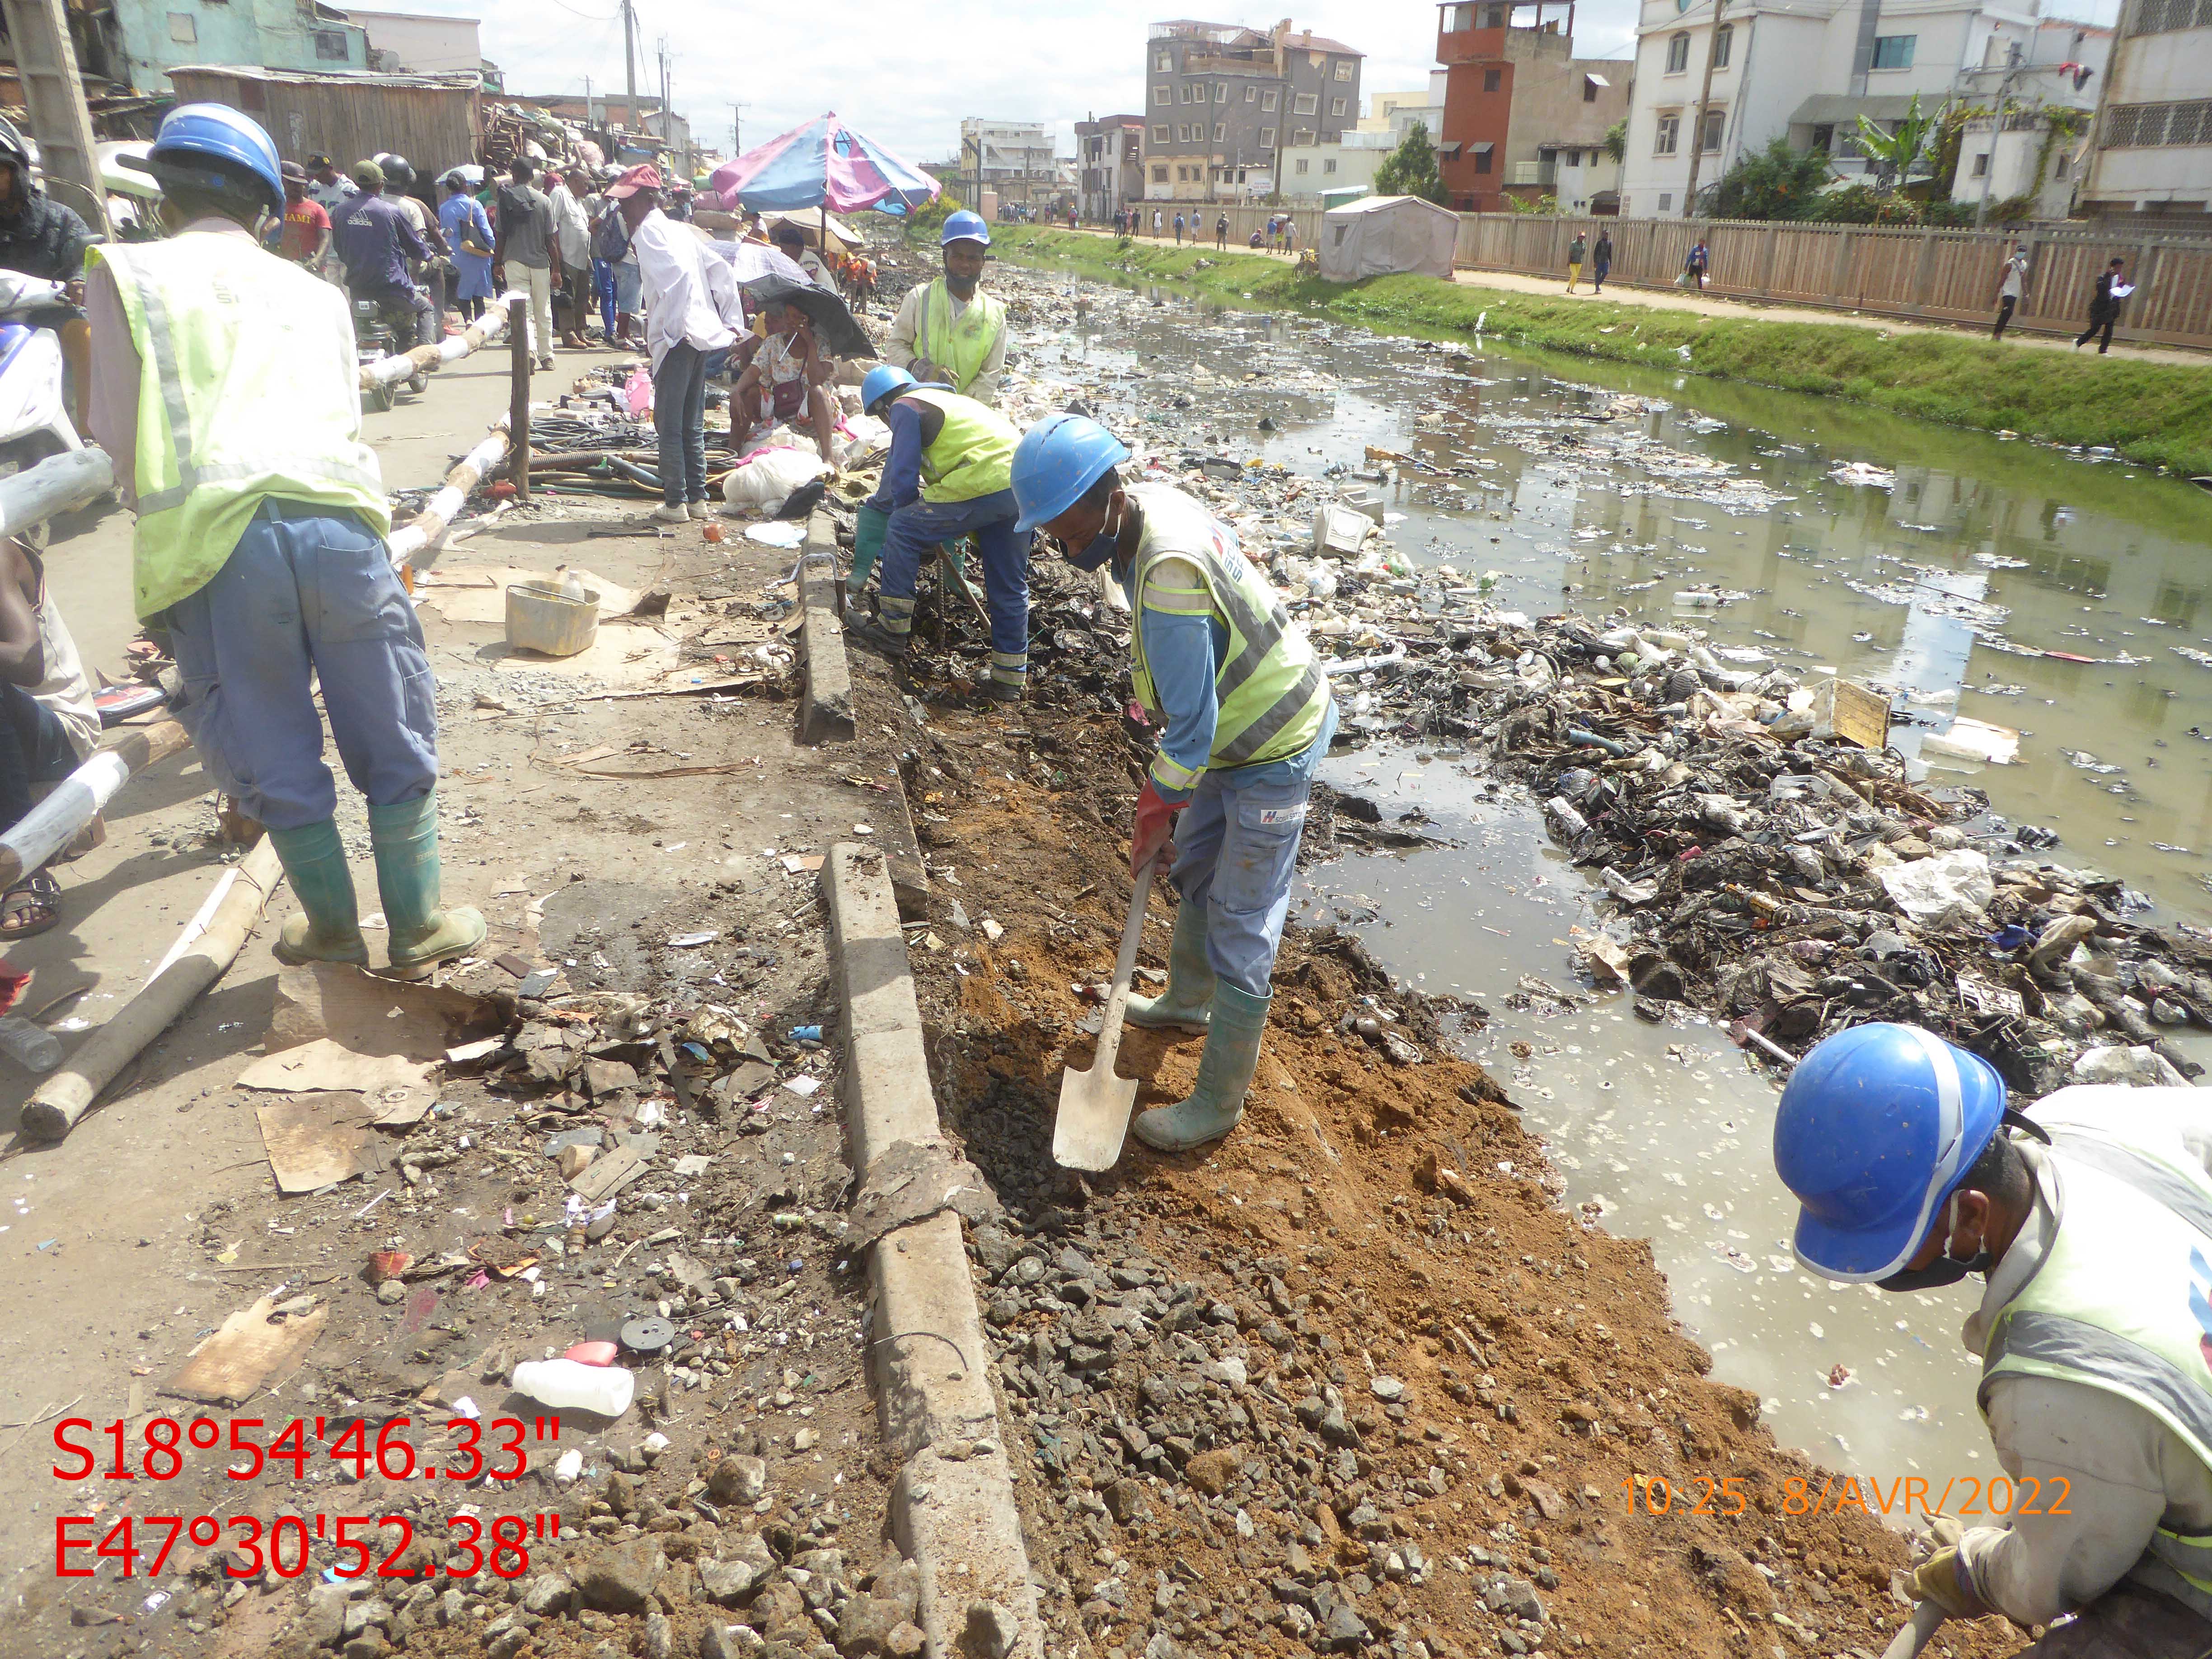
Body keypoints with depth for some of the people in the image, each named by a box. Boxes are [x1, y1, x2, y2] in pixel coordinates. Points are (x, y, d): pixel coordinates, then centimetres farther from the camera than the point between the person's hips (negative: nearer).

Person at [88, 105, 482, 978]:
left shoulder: (125, 273, 13)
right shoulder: (316, 292, 22)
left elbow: (119, 438, 8)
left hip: (209, 539, -1)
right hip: (337, 519, 2)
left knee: (275, 756, 13)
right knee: (393, 740, 13)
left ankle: (332, 925, 27)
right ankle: (417, 924, 21)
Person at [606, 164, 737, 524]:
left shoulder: (649, 230, -7)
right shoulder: (677, 228, 19)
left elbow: (676, 274, -23)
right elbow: (720, 272, 18)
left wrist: (667, 326, -19)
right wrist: (731, 322, 17)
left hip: (677, 339, -9)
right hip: (703, 336, 9)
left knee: (669, 424, -3)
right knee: (692, 424, 14)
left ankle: (675, 503, 0)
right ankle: (698, 498, 18)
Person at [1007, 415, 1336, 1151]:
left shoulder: (1167, 578, -34)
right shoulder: (1149, 505, -4)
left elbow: (1192, 726, -28)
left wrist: (1154, 819, -14)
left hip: (1275, 747, -10)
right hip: (1243, 723, 10)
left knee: (1240, 932, -2)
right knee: (1195, 872, 25)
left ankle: (1218, 1102, 11)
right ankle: (1187, 1001, 48)